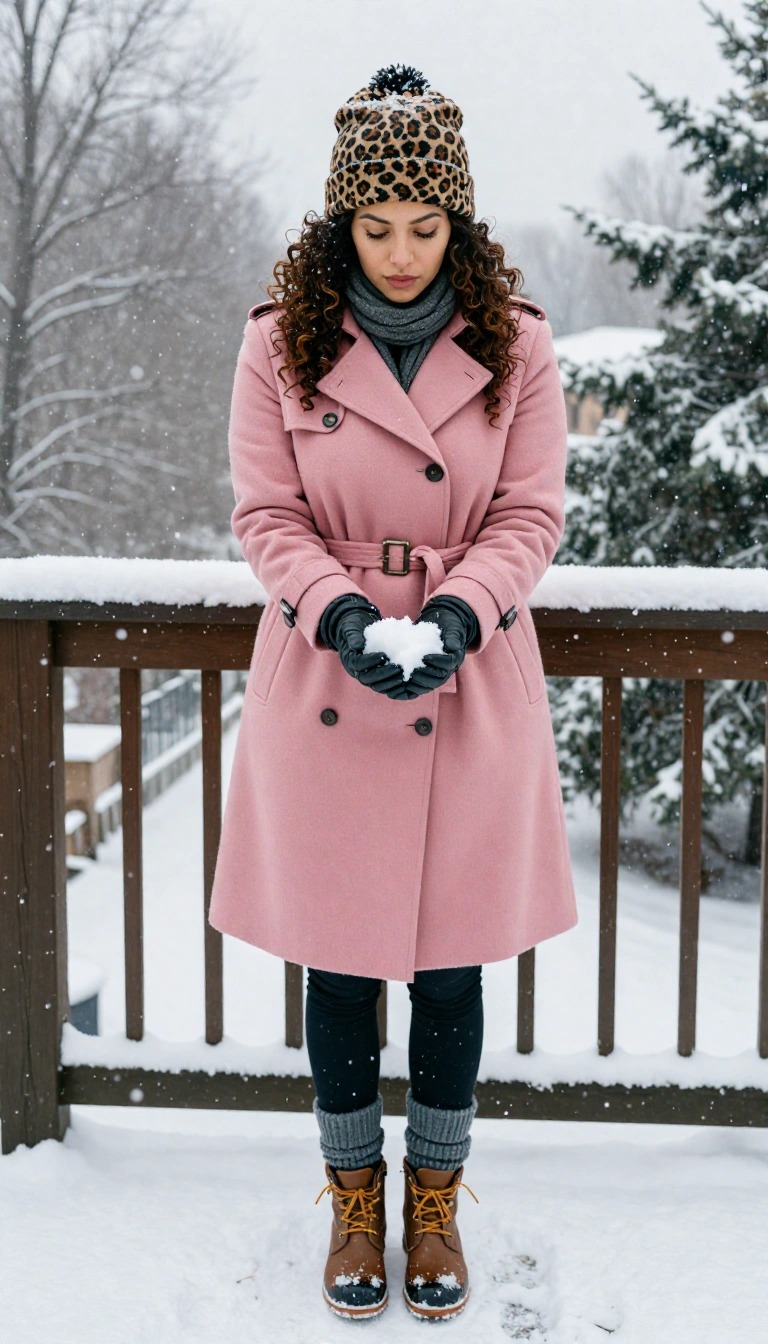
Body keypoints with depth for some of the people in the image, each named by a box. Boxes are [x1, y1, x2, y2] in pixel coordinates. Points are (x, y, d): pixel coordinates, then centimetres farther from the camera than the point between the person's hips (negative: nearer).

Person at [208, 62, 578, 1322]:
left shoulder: (516, 343, -2)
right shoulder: (282, 339, -3)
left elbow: (532, 513, -1)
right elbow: (266, 515, -1)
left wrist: (459, 611, -18)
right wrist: (340, 611, -18)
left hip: (472, 688, 0)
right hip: (323, 686, 0)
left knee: (453, 961, 9)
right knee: (339, 960, 10)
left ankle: (435, 1194, 32)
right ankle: (355, 1194, 32)